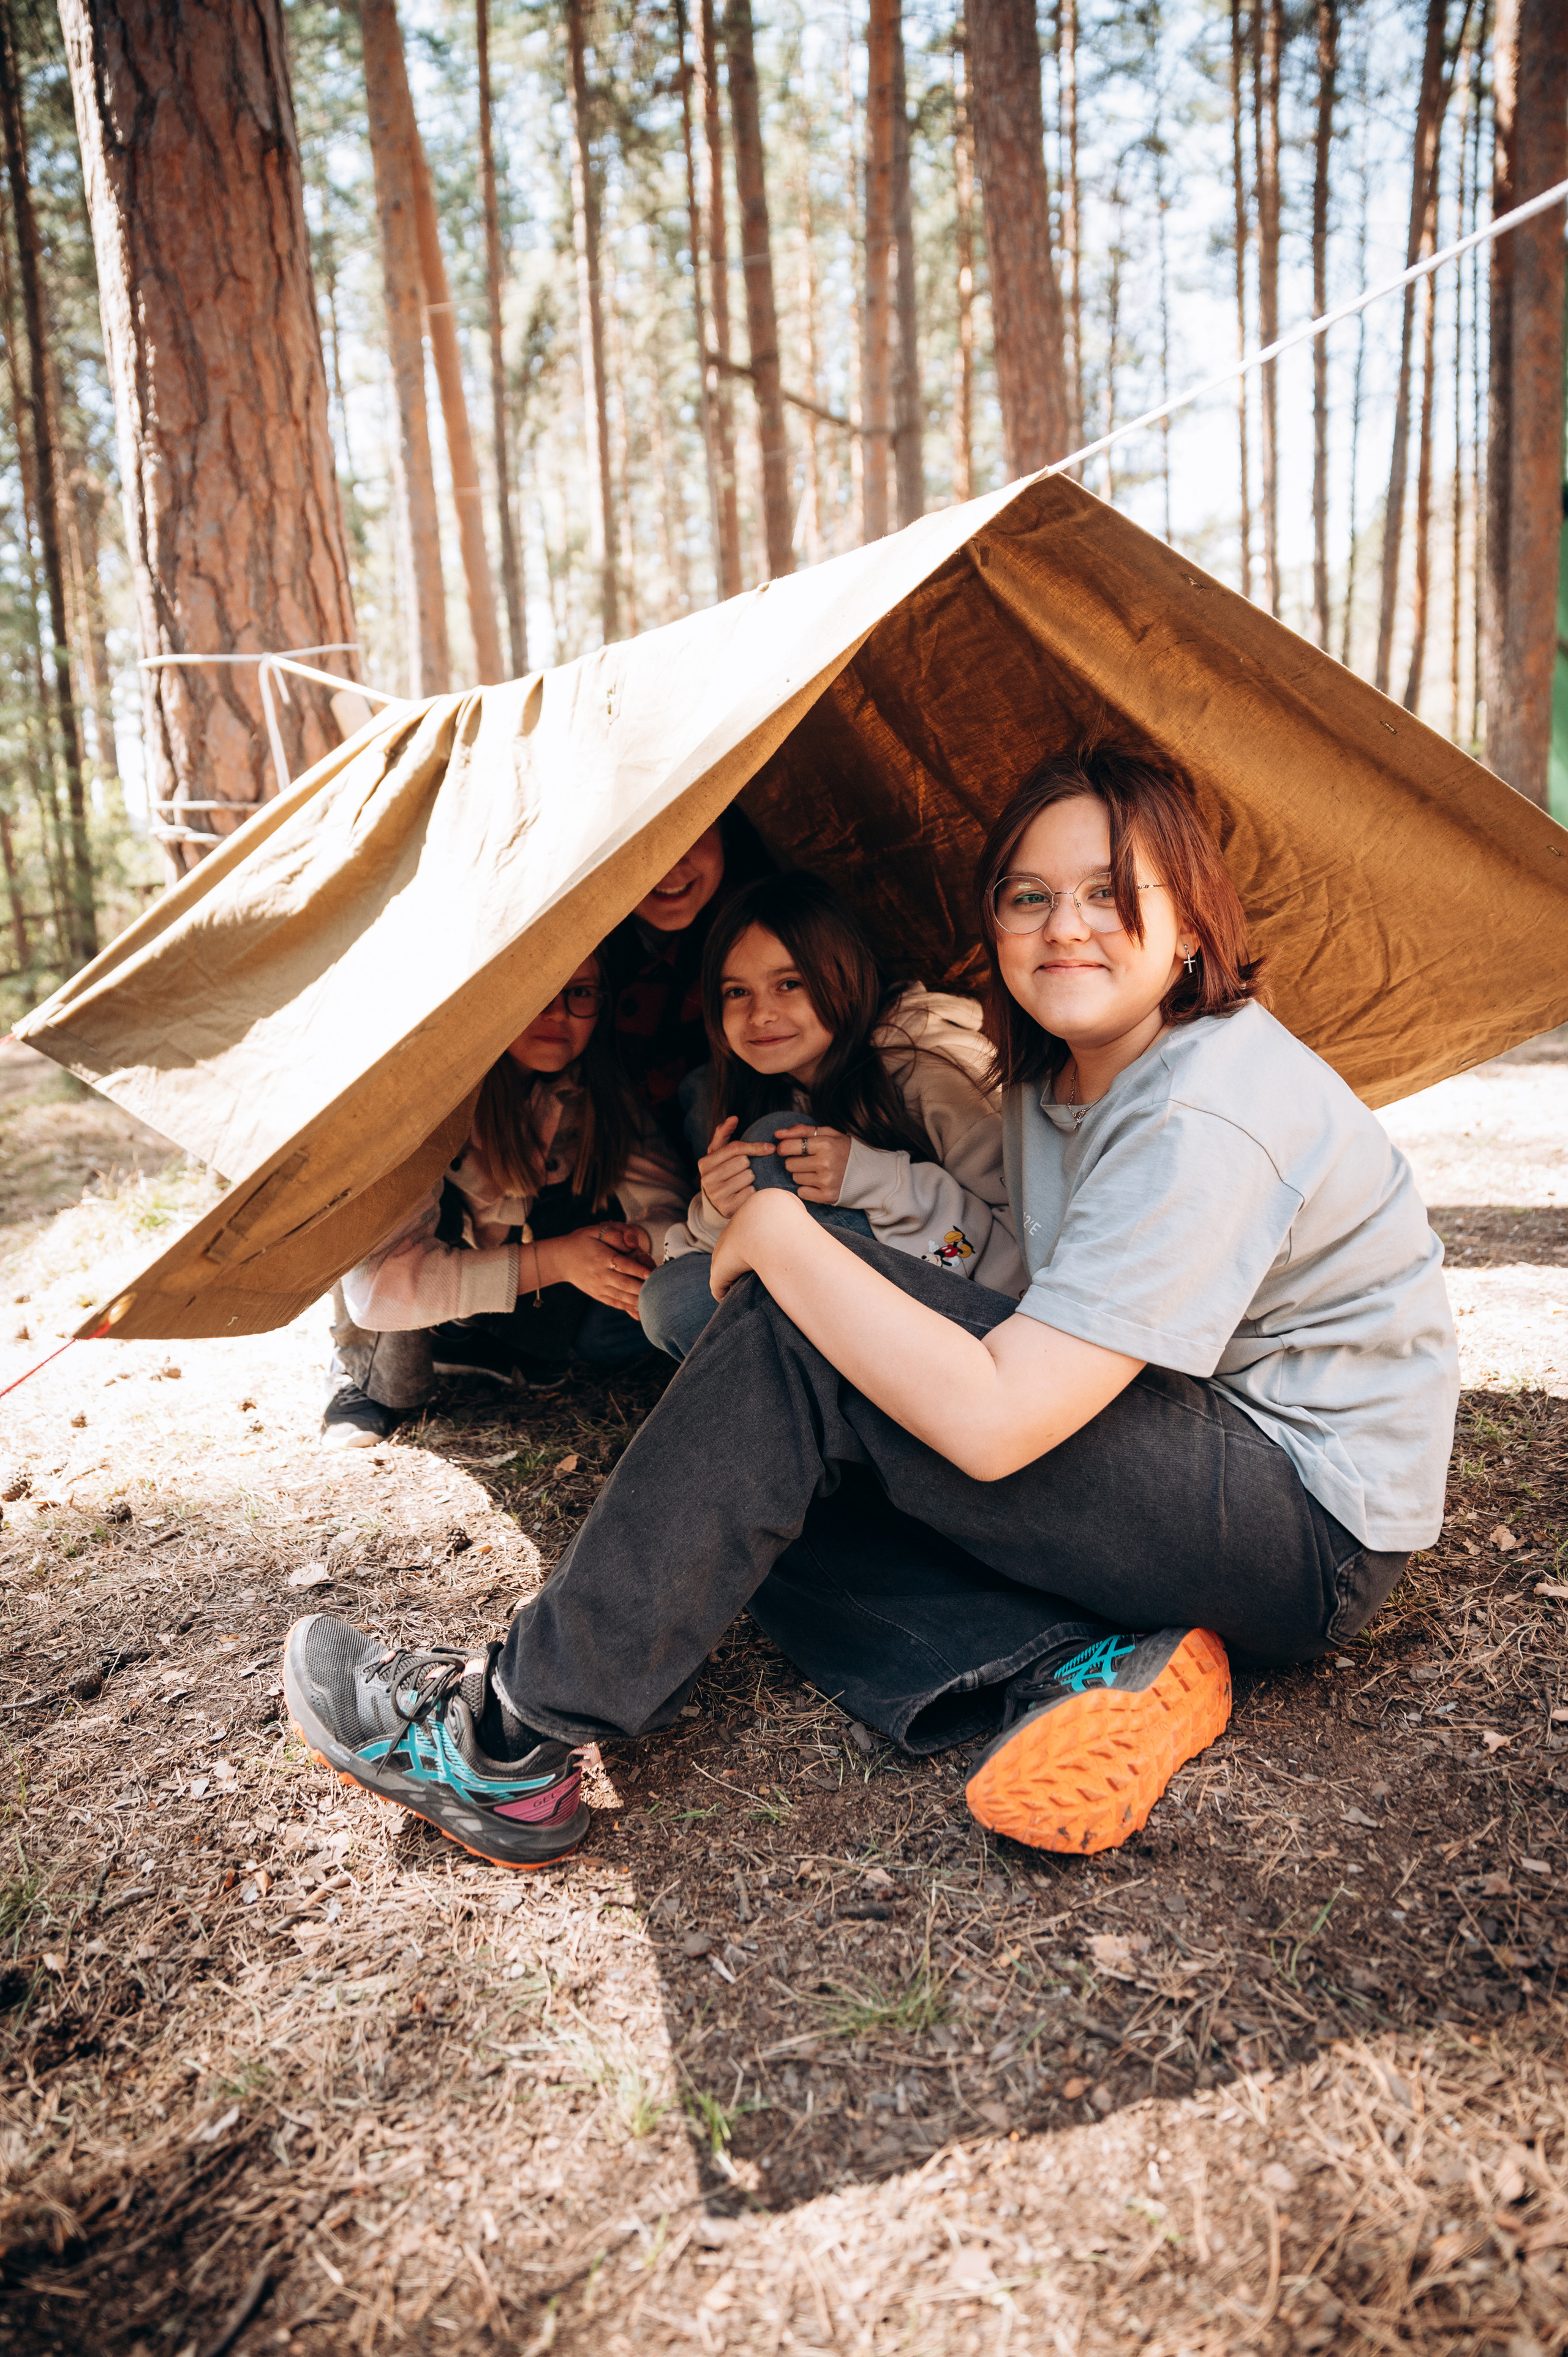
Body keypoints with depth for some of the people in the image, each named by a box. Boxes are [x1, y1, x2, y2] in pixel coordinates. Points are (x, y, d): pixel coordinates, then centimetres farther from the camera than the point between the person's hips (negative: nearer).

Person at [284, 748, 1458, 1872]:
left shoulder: (1207, 1118, -26)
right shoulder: (1053, 1078, 6)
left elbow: (992, 1417, -32)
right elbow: (1038, 1328, 10)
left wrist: (776, 1230, -23)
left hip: (1317, 1534, -9)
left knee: (799, 1340, -25)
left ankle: (514, 1735, -17)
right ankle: (1083, 1674, -14)